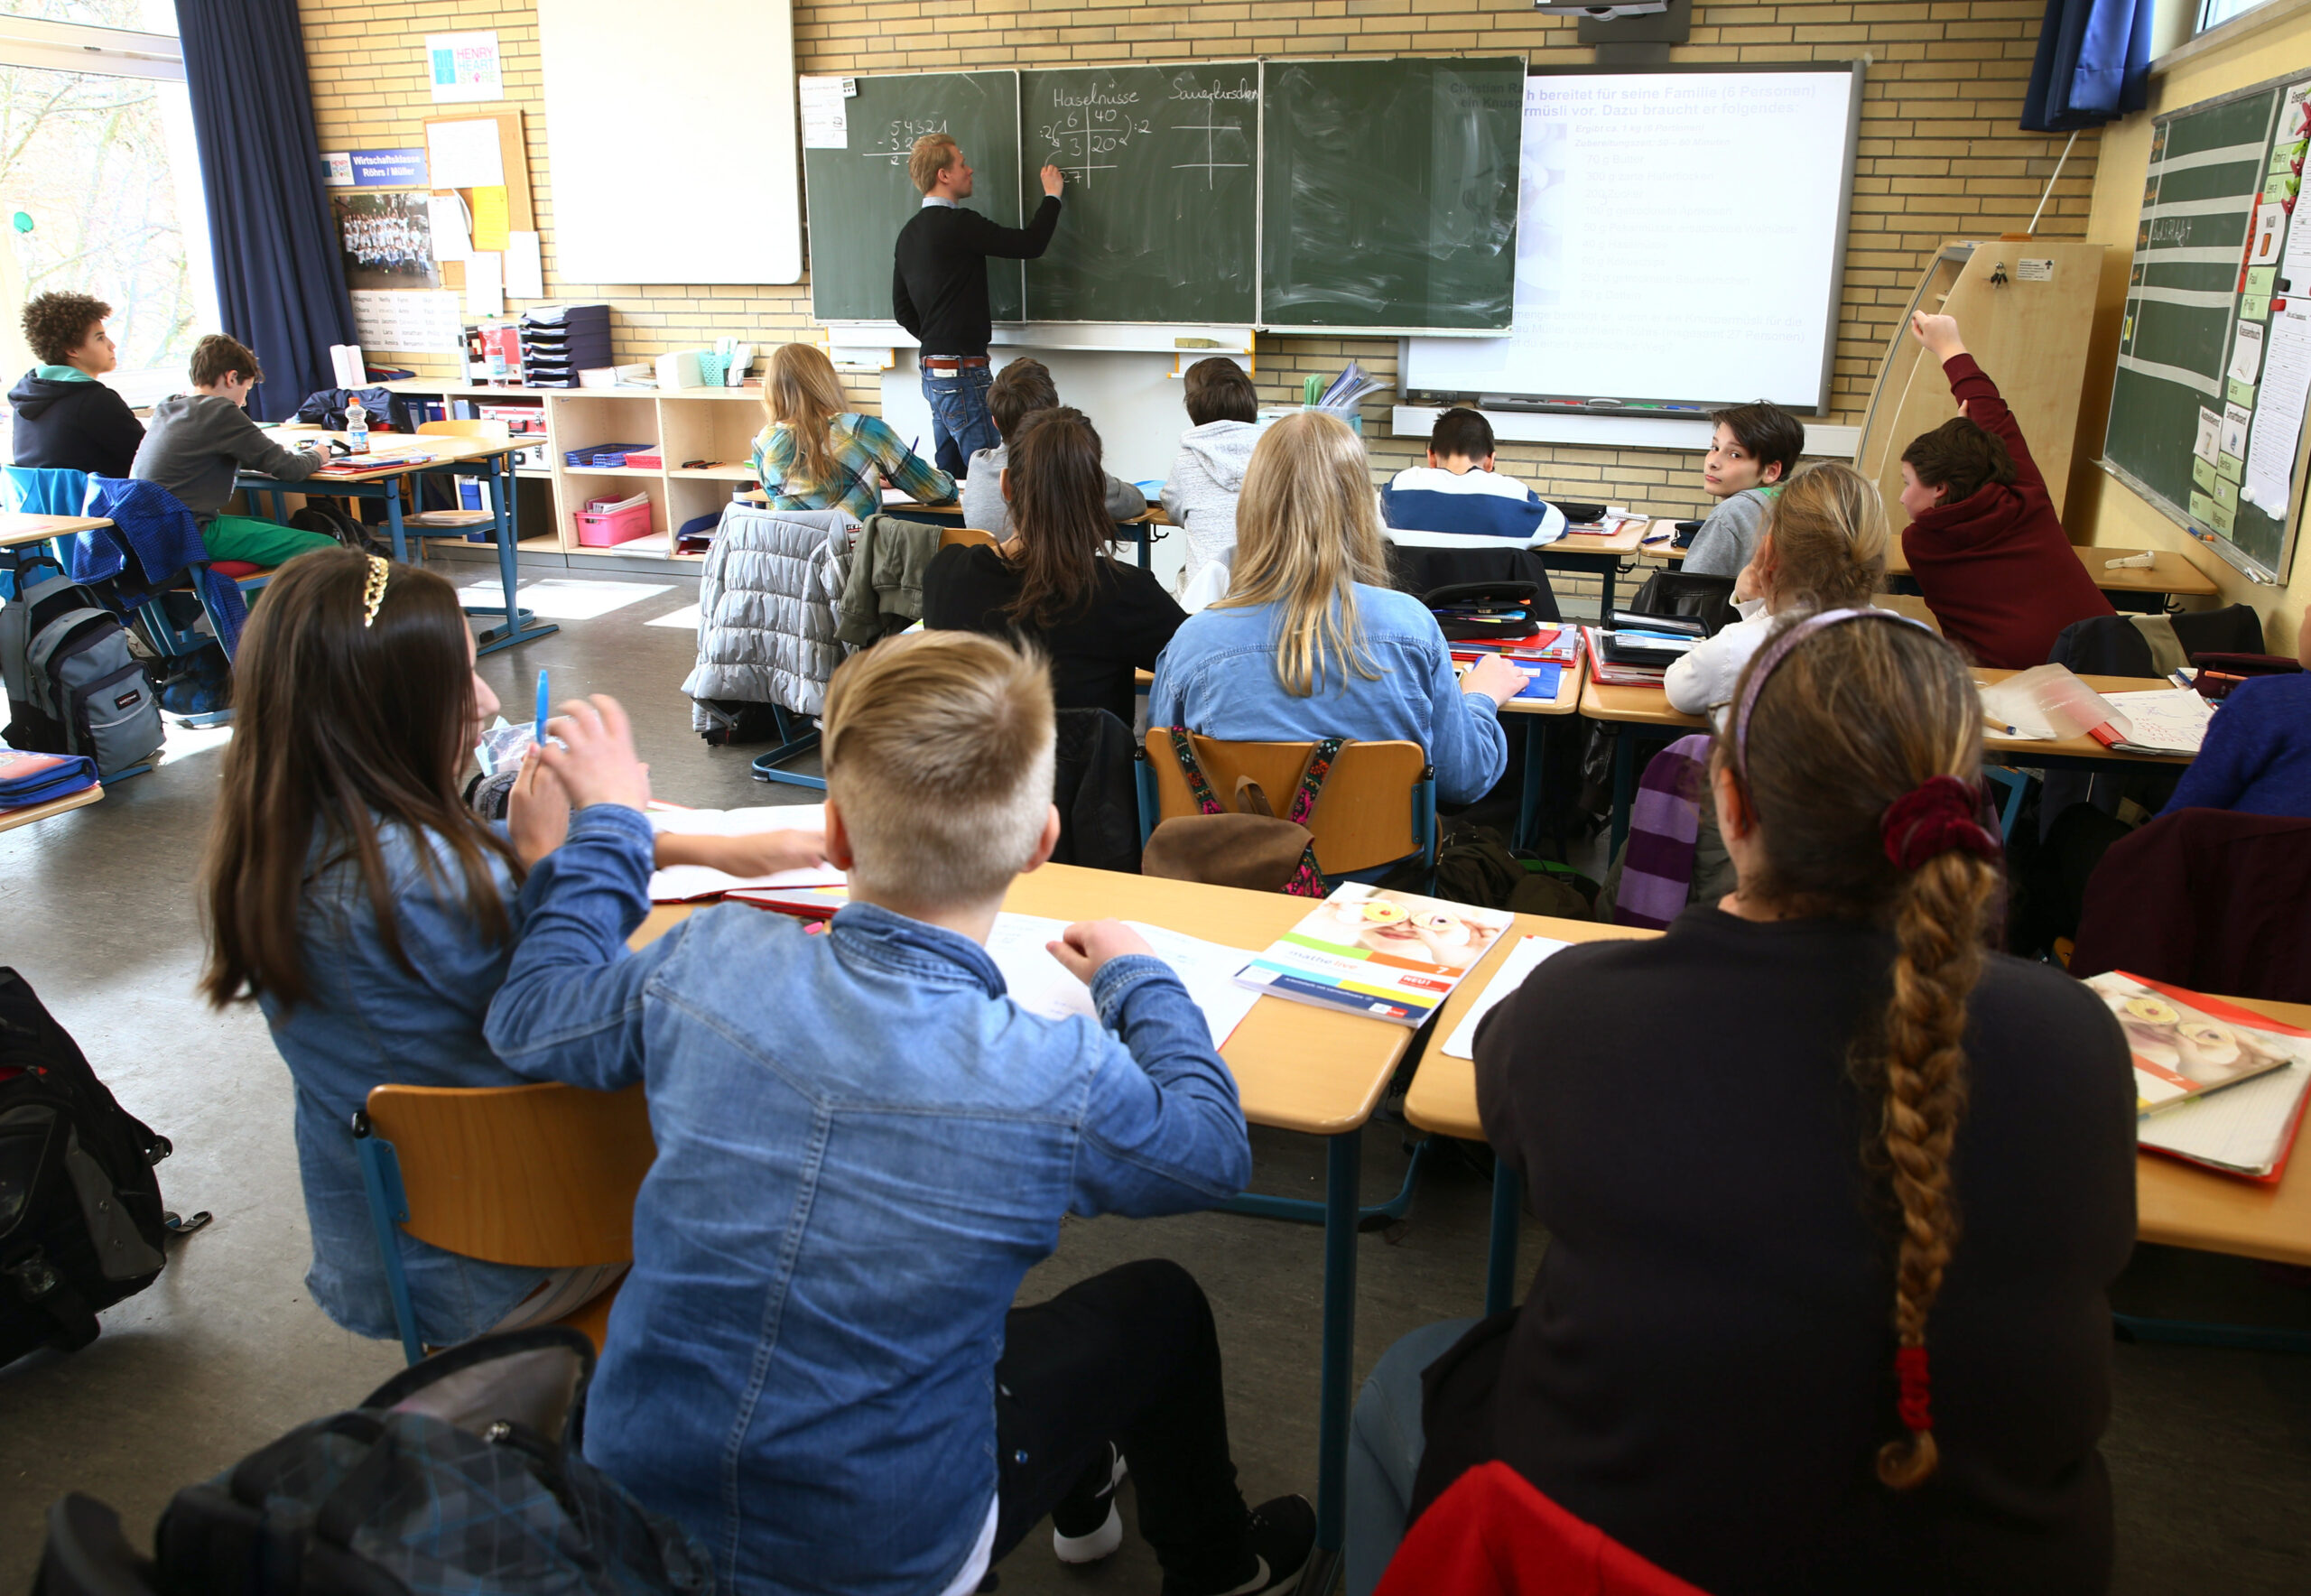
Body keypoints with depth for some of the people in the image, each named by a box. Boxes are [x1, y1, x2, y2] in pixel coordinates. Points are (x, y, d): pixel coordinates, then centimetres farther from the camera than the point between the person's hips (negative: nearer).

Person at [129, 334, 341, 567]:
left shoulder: (165, 409, 15)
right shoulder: (220, 412, -11)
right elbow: (289, 469, -9)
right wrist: (315, 455, 14)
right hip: (192, 536, -10)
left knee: (278, 527, 25)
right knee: (326, 549, -12)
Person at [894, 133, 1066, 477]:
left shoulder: (909, 233, 13)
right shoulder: (958, 224, -14)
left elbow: (902, 310, 18)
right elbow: (1029, 244, -13)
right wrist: (1052, 195, 2)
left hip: (932, 369, 10)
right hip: (962, 370, -9)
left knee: (949, 472, 13)